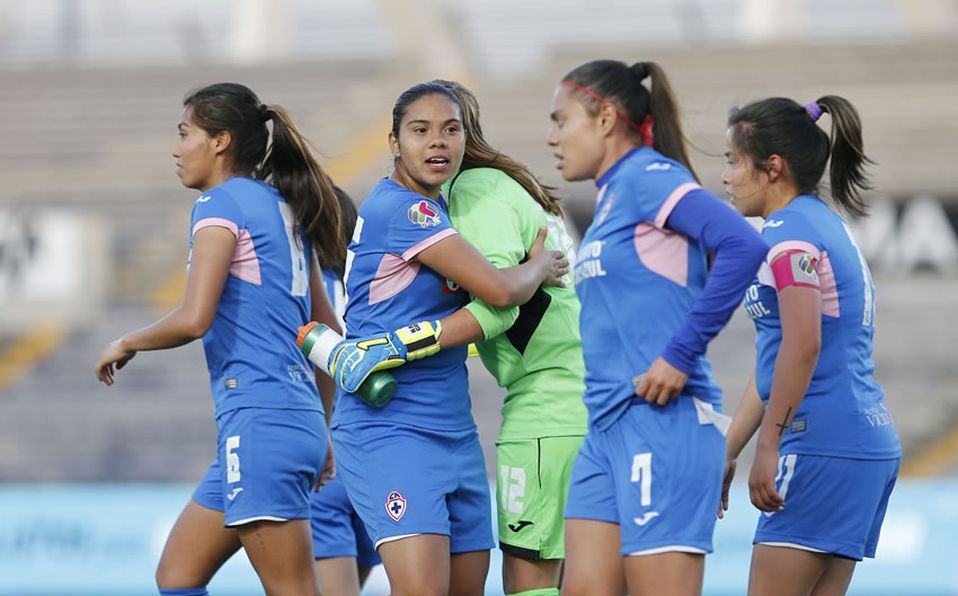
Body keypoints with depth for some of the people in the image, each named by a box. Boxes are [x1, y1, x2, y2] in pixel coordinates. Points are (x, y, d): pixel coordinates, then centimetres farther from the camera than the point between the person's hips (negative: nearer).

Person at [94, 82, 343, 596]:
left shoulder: (221, 203, -7)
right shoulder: (284, 211, 18)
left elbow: (194, 319, -19)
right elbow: (328, 332, 22)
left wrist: (126, 344, -1)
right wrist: (318, 432, 28)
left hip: (258, 420, -10)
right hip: (299, 419, 10)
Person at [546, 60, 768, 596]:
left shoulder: (649, 178, -8)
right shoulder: (611, 196, 19)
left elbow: (743, 247, -23)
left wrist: (681, 354, -20)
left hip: (663, 420, -9)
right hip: (608, 428, 9)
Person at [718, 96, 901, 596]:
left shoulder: (789, 232, -10)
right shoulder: (824, 226, 21)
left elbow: (803, 345, -22)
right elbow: (774, 361, 24)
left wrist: (769, 444, -19)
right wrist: (728, 450, 25)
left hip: (822, 443, -10)